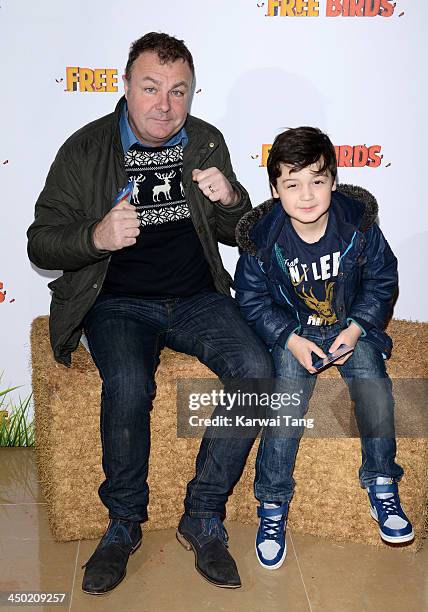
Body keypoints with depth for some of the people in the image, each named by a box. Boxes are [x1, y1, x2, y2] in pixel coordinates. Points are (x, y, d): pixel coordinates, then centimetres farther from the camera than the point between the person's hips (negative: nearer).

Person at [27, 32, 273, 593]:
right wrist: (95, 237, -23)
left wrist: (230, 199, -10)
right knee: (128, 385, -32)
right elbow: (41, 244, -2)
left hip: (197, 298, 3)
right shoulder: (85, 150, -2)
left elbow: (239, 235, 14)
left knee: (256, 369, -23)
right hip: (118, 304, -2)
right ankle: (124, 522, -4)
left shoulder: (207, 142, 8)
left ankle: (203, 517, -6)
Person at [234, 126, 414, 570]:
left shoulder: (358, 222, -12)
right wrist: (291, 340, -19)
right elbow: (252, 301, -6)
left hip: (352, 327, 2)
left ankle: (382, 486, 4)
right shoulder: (261, 238, -15)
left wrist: (356, 328, -14)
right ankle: (273, 505, -6)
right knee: (287, 400, -21)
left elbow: (381, 281, -1)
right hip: (291, 333, -1)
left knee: (374, 385, -20)